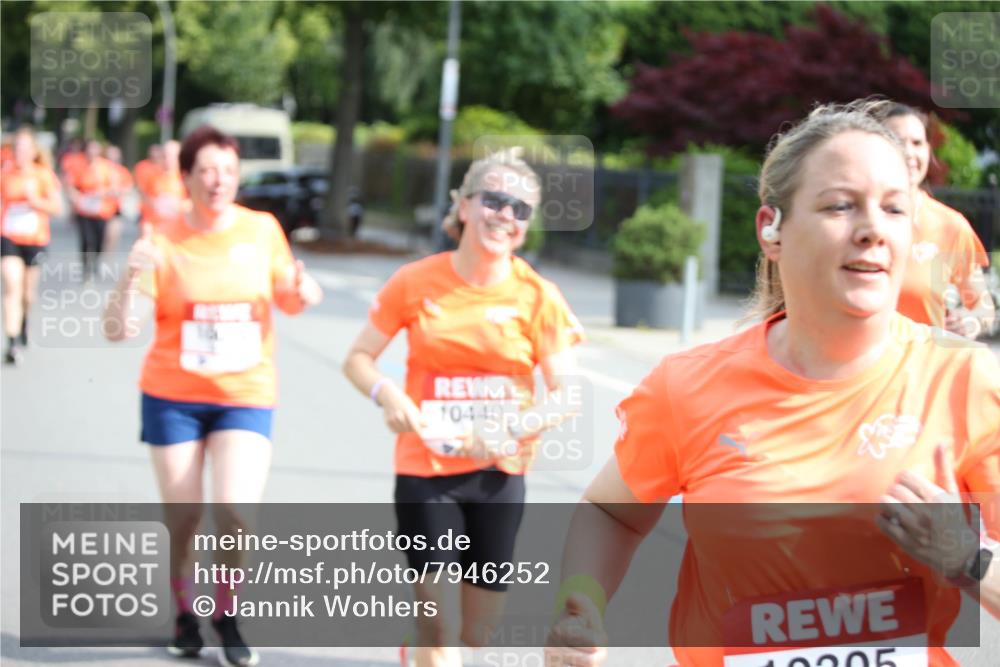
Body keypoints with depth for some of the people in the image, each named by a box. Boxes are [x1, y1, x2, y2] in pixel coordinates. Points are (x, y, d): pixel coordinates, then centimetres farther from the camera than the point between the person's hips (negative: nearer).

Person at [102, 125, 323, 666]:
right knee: (182, 515, 4)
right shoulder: (164, 243, -8)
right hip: (173, 396, 0)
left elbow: (286, 300, 14)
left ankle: (227, 615, 10)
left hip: (246, 395, 1)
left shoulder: (263, 229, -2)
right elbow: (118, 330, -12)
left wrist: (302, 295, -9)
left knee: (236, 511, -15)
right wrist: (132, 276, -28)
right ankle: (184, 612, 32)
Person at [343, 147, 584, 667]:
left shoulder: (537, 296, -3)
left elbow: (563, 391, -4)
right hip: (426, 470, -2)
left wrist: (529, 424, -24)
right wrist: (386, 394, -19)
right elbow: (358, 359, 2)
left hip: (499, 474, 2)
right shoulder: (417, 283, -4)